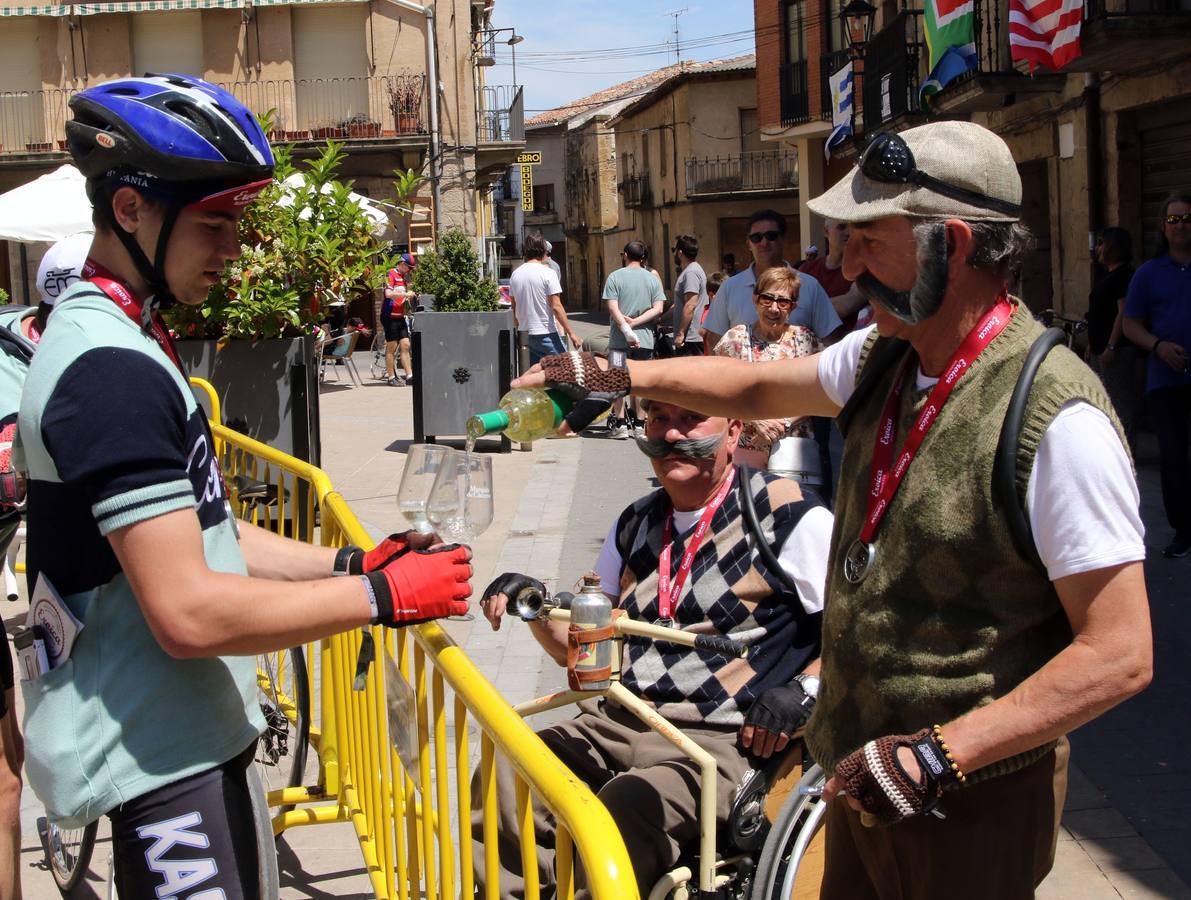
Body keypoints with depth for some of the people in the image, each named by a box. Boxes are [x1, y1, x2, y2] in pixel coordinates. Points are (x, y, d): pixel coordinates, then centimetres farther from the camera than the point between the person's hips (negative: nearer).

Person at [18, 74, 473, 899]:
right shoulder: (112, 371, -23)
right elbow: (190, 612, -27)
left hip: (190, 732, 10)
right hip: (155, 754, -10)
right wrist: (382, 597, -19)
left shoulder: (119, 342, 11)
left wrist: (348, 564, 2)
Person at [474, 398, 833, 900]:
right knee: (502, 782, -19)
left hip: (718, 741, -6)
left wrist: (802, 692, -17)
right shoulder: (636, 524, 18)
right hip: (614, 723, 6)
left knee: (621, 811, -33)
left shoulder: (787, 517, -2)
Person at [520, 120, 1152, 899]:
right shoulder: (883, 359, 1)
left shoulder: (1056, 418, -25)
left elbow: (1120, 655, -24)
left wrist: (936, 756, -26)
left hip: (973, 807, -7)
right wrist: (618, 376, 12)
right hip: (864, 777, 7)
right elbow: (763, 388, 20)